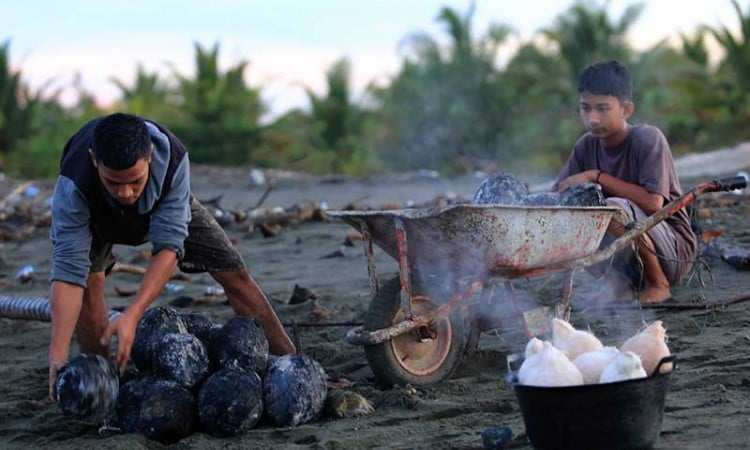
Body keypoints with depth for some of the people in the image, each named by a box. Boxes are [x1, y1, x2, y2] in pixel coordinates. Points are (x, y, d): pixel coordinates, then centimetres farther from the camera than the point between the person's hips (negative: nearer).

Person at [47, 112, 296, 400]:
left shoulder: (172, 158, -42)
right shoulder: (74, 185, -44)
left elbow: (169, 246, -41)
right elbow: (69, 270, -46)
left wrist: (131, 316, -52)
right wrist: (58, 356, -54)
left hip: (166, 207, 1)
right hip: (96, 217, -1)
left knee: (233, 271, -2)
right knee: (89, 277, -29)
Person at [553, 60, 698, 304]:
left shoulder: (648, 138, -16)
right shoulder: (586, 146, 1)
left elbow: (653, 202, -27)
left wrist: (597, 176, -22)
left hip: (675, 251, -6)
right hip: (629, 261, 6)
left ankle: (659, 284, -10)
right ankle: (615, 279, 4)